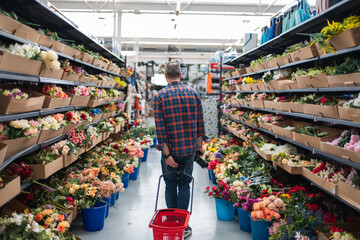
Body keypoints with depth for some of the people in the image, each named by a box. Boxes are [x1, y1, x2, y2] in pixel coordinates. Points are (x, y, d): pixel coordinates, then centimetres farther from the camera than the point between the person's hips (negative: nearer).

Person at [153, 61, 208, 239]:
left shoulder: (159, 97, -7)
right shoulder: (193, 93, 1)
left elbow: (160, 128, -12)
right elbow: (200, 122, 3)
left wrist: (167, 154, -11)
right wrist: (200, 143, 16)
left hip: (170, 150, -2)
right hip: (189, 149, 2)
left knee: (171, 186, 12)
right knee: (184, 185, 11)